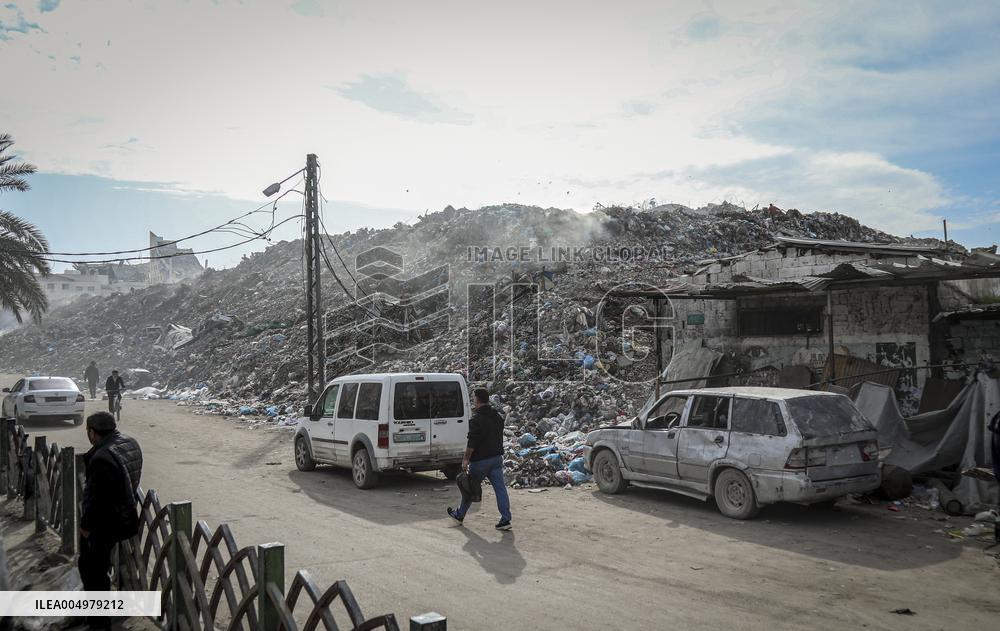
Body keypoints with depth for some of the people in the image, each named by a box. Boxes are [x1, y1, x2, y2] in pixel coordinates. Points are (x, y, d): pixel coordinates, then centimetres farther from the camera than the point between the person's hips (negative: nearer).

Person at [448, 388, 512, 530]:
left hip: (480, 460, -7)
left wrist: (466, 459, -13)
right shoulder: (498, 417, 11)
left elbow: (472, 443, -19)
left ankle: (459, 515, 25)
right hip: (497, 458, 7)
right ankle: (505, 519, -3)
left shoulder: (476, 419, -15)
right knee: (500, 488, 2)